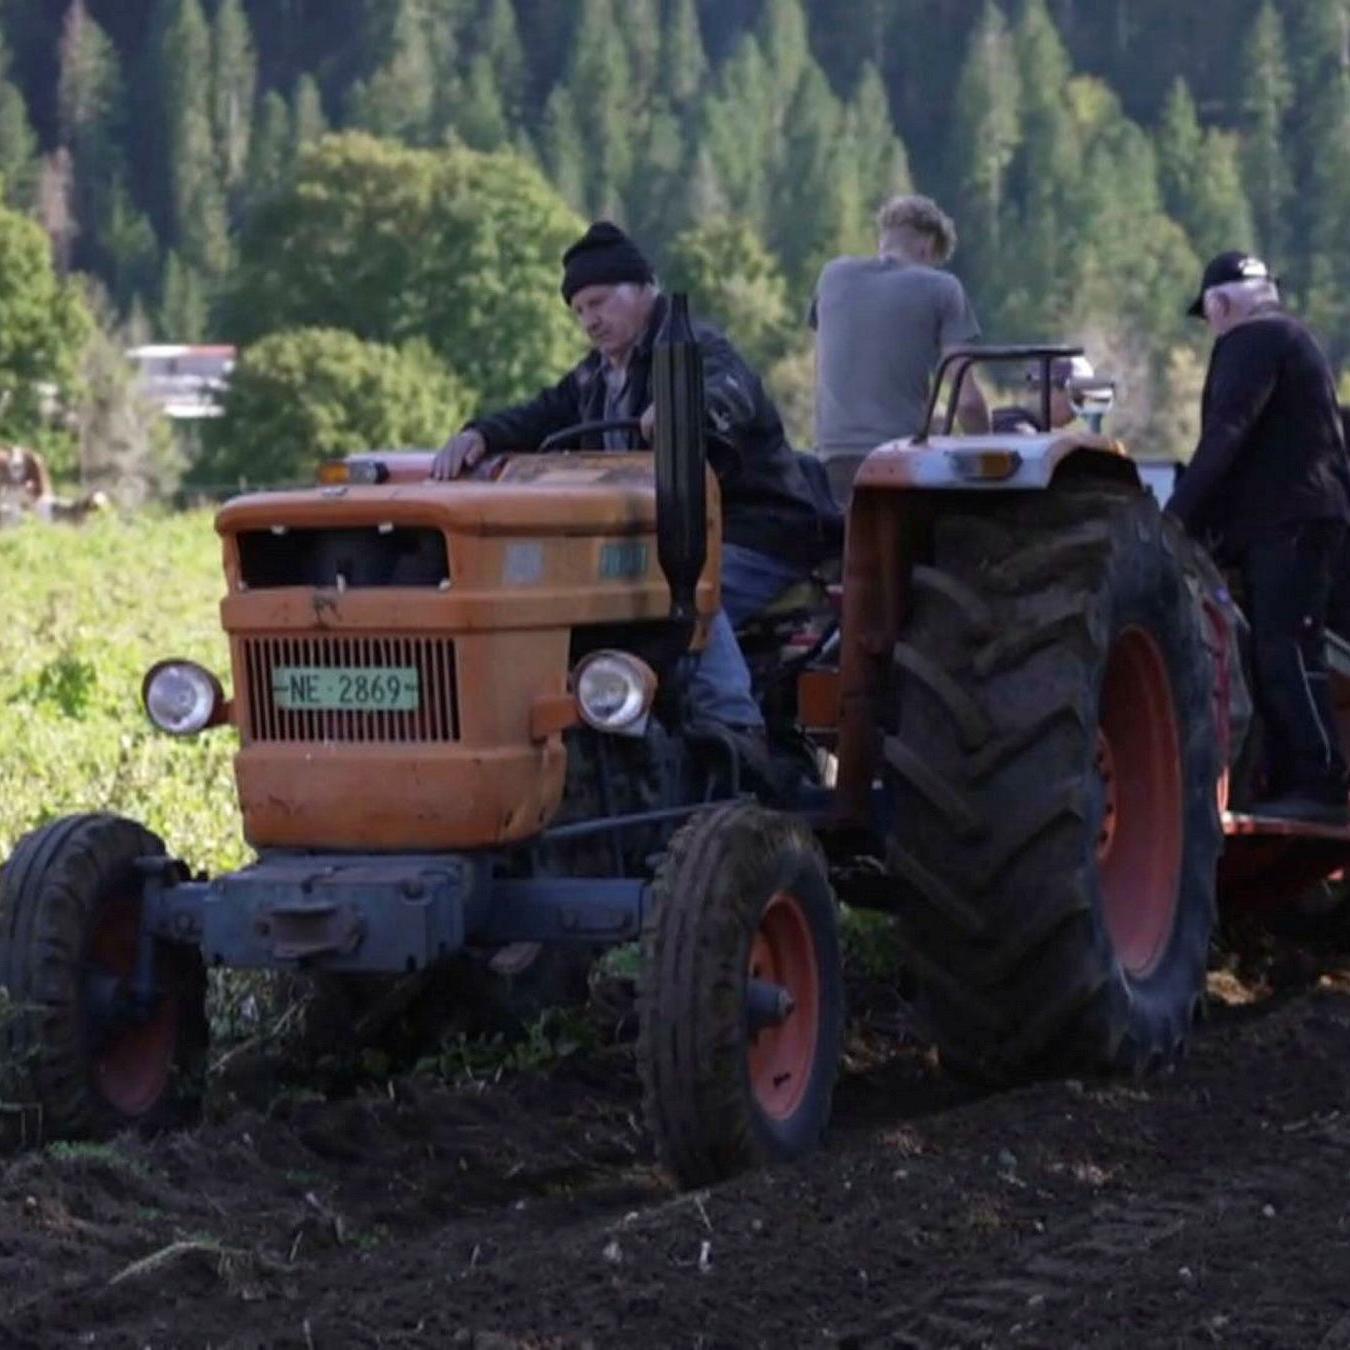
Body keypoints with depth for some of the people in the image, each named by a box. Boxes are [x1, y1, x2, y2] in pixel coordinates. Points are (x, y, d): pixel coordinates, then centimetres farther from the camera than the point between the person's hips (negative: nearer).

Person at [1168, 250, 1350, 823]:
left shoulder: (1250, 342, -7)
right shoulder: (1289, 337, 25)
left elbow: (1225, 434, -18)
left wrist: (1179, 513, -18)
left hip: (1286, 522, -10)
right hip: (1295, 521, 10)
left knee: (1285, 652, -15)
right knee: (1276, 656, 9)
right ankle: (1287, 783, 8)